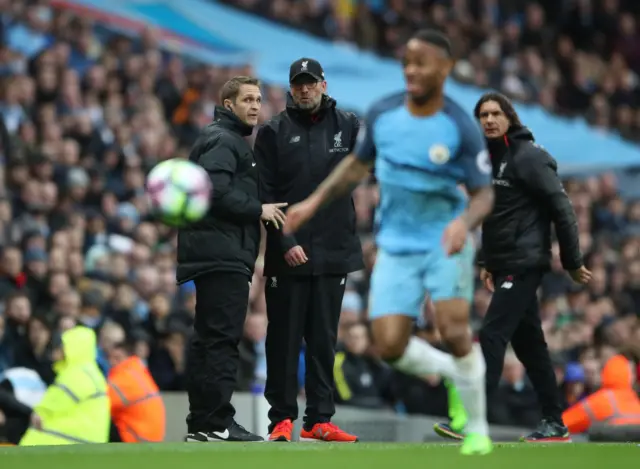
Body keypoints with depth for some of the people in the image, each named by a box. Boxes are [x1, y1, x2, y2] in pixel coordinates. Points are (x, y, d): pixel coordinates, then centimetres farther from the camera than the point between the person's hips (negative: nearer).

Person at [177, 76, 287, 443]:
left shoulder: (233, 140, 25)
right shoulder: (221, 140, -8)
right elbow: (216, 190, -20)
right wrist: (258, 210, -13)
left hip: (219, 256, 11)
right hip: (223, 255, -11)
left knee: (209, 338, 11)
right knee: (223, 339, -11)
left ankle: (201, 423, 14)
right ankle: (217, 424, -12)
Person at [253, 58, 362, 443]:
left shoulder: (347, 126, 7)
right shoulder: (274, 133, 0)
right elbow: (265, 194, -4)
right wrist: (285, 242, -13)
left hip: (333, 252, 2)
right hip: (287, 254, -2)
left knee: (324, 339, 7)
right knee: (285, 338, 1)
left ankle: (320, 419, 11)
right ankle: (282, 417, 7)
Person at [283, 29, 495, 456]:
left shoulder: (462, 128, -13)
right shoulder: (383, 115, -3)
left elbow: (484, 194, -10)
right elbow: (357, 164, 15)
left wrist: (465, 221, -32)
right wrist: (315, 202, 9)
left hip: (445, 243, -4)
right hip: (396, 245, 4)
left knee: (453, 328, -22)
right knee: (390, 346, -8)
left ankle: (478, 431, -3)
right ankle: (457, 376, 24)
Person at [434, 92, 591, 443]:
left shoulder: (528, 157, -11)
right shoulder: (487, 160, 13)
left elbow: (561, 208, -12)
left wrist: (573, 262, -10)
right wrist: (486, 262, 16)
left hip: (524, 264, -9)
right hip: (505, 265, 9)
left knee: (492, 335, -14)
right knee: (528, 342, 10)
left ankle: (469, 420, -17)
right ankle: (555, 424, 14)